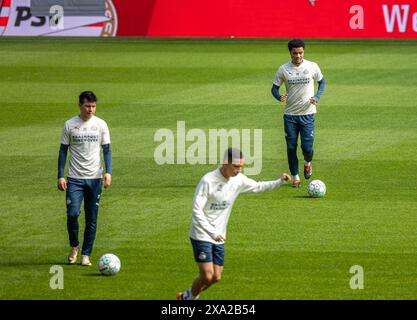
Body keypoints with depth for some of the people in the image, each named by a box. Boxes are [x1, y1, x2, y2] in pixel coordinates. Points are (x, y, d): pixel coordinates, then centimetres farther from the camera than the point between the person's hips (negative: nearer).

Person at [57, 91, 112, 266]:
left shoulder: (101, 125, 2)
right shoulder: (70, 125, 0)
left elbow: (107, 150, 5)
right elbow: (63, 151, 5)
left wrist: (108, 172, -9)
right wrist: (60, 176, -3)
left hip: (95, 178, 1)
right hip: (74, 178, -1)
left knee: (92, 219, 2)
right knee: (72, 213, -15)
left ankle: (86, 254, 12)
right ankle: (74, 246, 9)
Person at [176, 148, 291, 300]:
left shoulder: (238, 180, -1)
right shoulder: (208, 181, -20)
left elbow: (258, 186, 17)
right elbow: (197, 211, -20)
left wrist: (279, 182, 2)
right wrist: (213, 233, -27)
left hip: (219, 238, 6)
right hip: (201, 235, -6)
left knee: (216, 277, 6)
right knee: (207, 275, -13)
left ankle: (187, 296, 28)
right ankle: (191, 297, 13)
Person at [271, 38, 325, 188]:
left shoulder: (312, 67, -4)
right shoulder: (283, 69, -3)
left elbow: (322, 82, 11)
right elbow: (275, 87, 4)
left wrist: (317, 97, -6)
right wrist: (279, 97, -19)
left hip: (307, 114, -1)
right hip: (290, 115, 1)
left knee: (307, 147, -6)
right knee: (291, 148, 1)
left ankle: (307, 163, 29)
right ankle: (295, 178, 18)